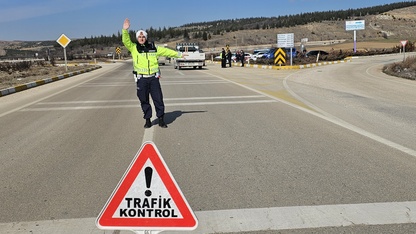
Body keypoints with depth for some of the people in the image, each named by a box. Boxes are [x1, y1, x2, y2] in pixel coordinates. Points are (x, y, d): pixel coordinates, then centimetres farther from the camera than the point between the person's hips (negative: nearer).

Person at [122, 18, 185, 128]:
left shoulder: (153, 48, 9)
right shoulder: (134, 48, 5)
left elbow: (166, 51, 17)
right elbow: (126, 41, -8)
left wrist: (179, 54, 22)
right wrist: (125, 30, -23)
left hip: (153, 78, 1)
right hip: (141, 79, -1)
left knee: (158, 99, 2)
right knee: (144, 100, 5)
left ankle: (161, 119, 14)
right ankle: (147, 120, 18)